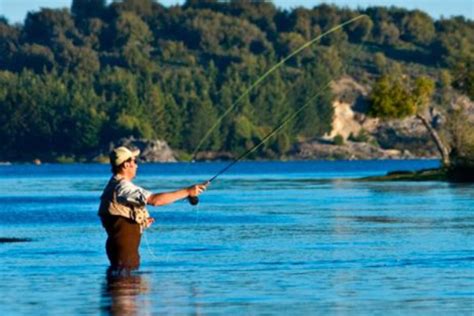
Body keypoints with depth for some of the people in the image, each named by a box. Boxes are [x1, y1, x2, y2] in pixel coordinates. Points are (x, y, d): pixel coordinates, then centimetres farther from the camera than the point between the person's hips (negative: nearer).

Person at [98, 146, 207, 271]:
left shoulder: (114, 185, 16)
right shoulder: (123, 187, -19)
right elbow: (155, 200, -27)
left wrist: (141, 220, 11)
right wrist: (187, 192, -23)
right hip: (123, 247, -11)